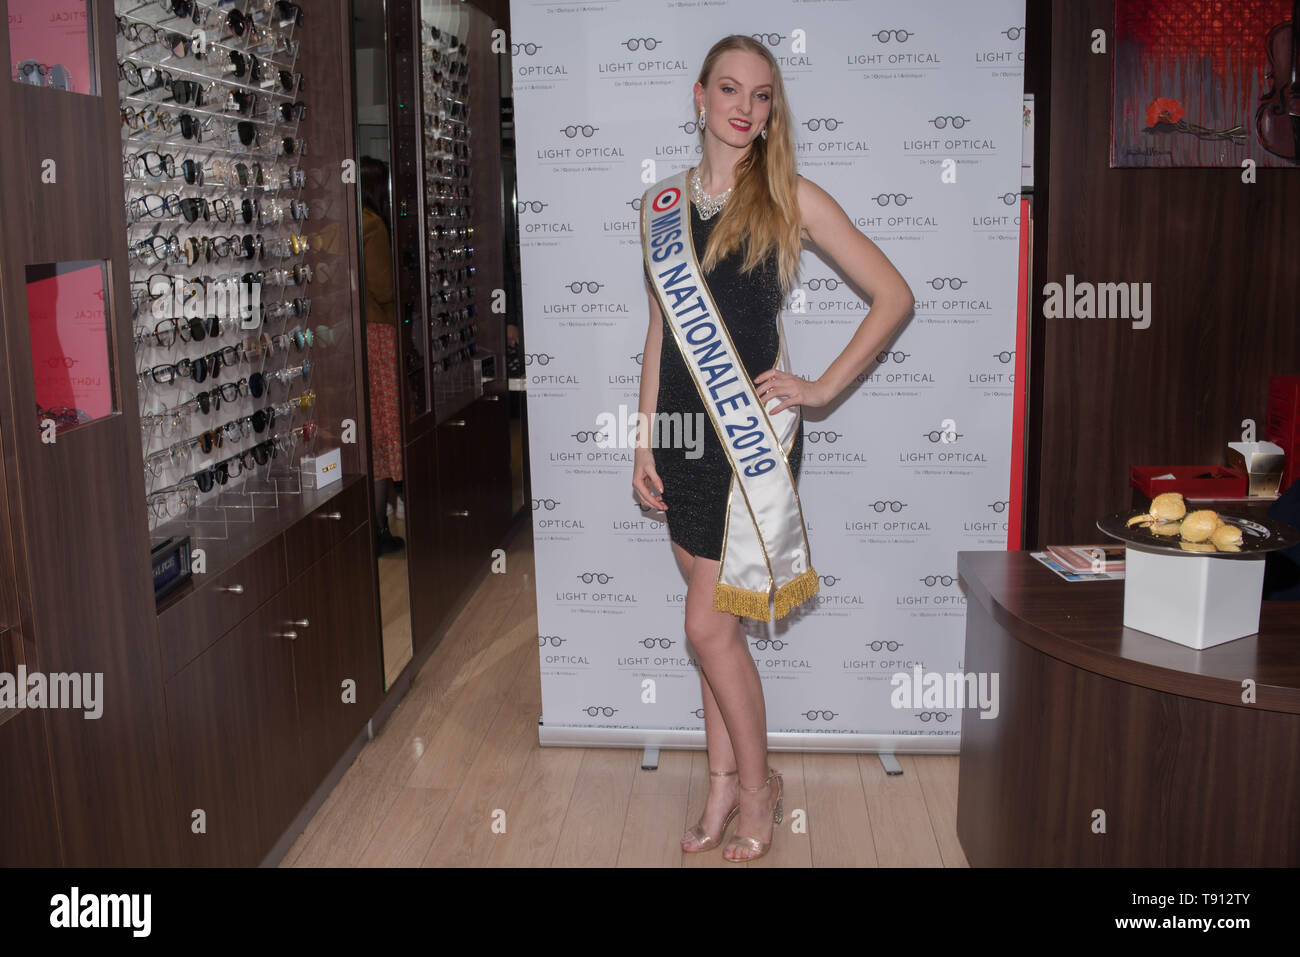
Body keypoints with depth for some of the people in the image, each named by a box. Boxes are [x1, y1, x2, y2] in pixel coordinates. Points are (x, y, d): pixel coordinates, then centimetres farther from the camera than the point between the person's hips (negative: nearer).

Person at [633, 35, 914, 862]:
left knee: (709, 625, -4)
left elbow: (895, 297, -3)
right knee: (714, 622, 12)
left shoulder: (793, 200, -4)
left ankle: (759, 781, 19)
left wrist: (822, 389, -8)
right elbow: (660, 328, 13)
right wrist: (646, 438, 10)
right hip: (684, 428, 4)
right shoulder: (664, 203, 9)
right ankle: (725, 786, 27)